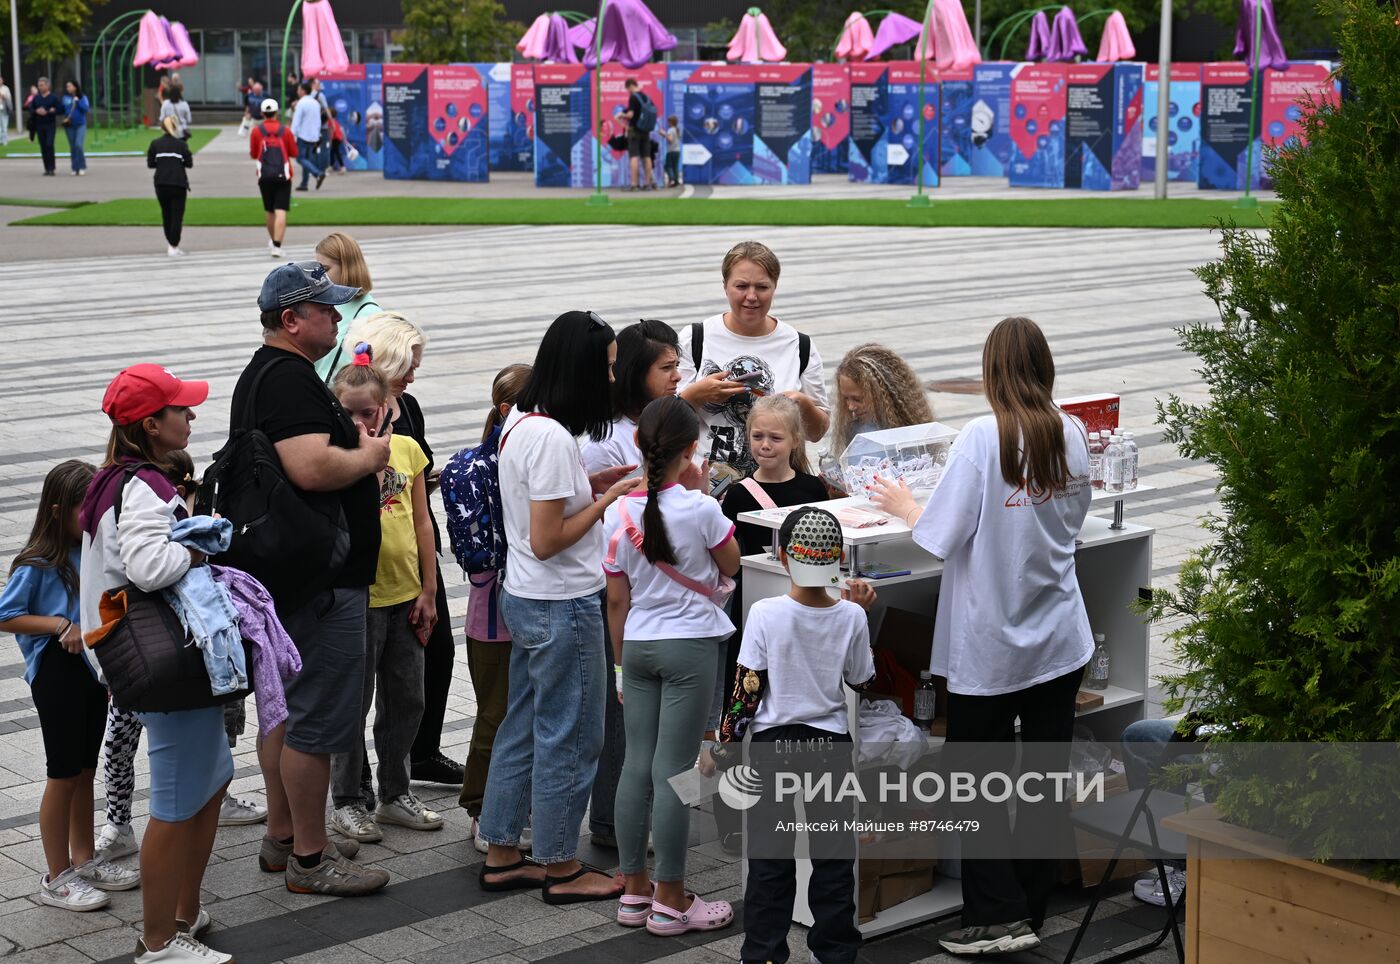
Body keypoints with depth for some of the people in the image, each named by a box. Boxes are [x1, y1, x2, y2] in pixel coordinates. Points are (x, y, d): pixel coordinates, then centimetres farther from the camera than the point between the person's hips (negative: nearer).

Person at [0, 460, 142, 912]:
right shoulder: (37, 566, -15)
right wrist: (62, 625, -21)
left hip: (93, 670, 6)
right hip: (57, 675, -6)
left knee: (85, 771, 16)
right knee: (64, 775, 0)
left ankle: (84, 861, 29)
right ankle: (57, 878, 11)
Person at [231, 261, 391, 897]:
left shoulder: (262, 374, 16)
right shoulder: (291, 380, -19)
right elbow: (313, 469, -31)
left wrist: (357, 453, 15)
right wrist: (369, 456, -14)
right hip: (320, 582, -11)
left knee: (285, 709, 18)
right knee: (317, 720, -4)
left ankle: (283, 838, 30)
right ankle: (309, 860, 4)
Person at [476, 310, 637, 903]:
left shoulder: (519, 422, 6)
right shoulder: (553, 437, -23)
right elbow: (547, 541, -22)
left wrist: (589, 483, 7)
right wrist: (606, 500, -14)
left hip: (525, 601, 10)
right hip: (563, 608, -10)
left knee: (523, 728, 17)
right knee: (569, 739, 3)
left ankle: (501, 856, 26)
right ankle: (560, 869, 15)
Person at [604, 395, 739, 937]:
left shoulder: (619, 513, 0)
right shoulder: (699, 510, -13)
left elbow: (616, 599, 5)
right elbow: (732, 566, 5)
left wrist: (621, 664, 16)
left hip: (637, 644, 5)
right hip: (690, 645, -5)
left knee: (637, 765, 10)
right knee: (673, 770, -2)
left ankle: (634, 891, 18)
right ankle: (670, 902, 5)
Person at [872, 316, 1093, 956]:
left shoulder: (983, 438, -17)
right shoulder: (1071, 434, 0)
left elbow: (942, 535, -16)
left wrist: (904, 506, 2)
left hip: (990, 644, -5)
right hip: (1060, 638, 5)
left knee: (977, 776, 6)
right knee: (1047, 771, 12)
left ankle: (998, 914, 4)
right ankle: (1032, 906, 21)